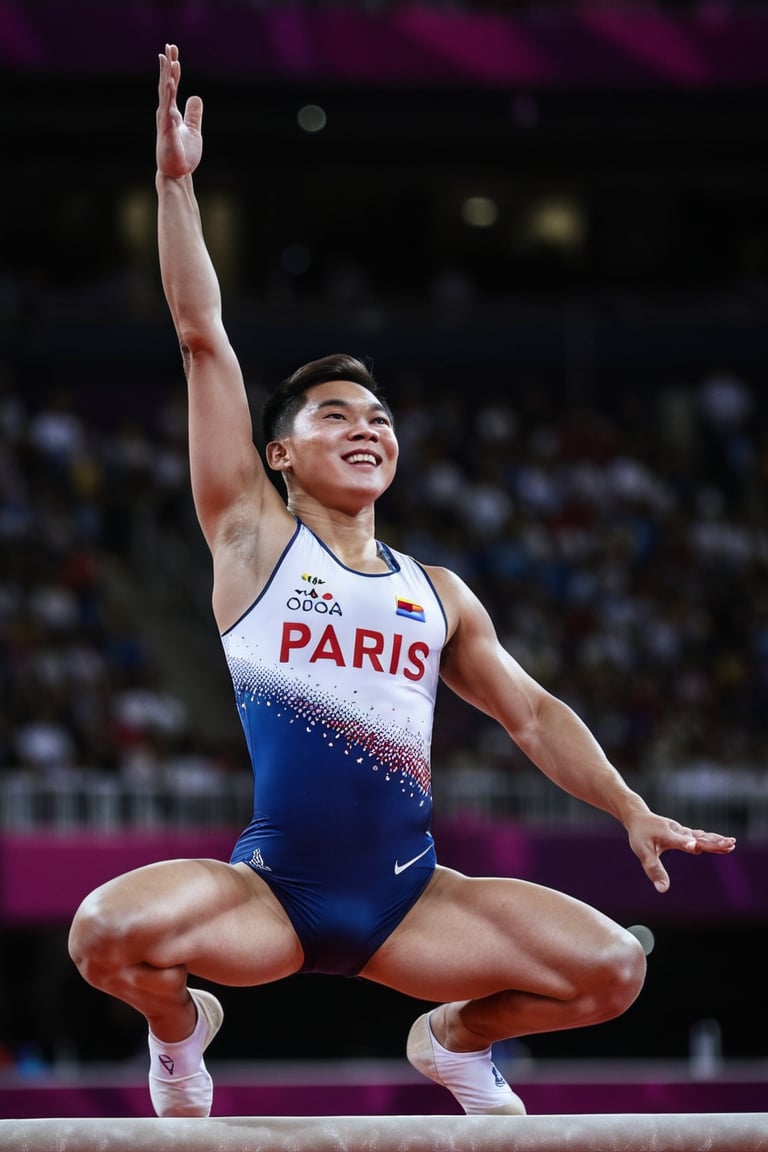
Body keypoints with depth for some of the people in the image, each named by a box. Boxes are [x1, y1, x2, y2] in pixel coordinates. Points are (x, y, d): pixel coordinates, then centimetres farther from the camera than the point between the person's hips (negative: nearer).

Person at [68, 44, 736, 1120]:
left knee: (611, 968, -13)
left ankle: (457, 1038, 22)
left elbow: (530, 711, 20)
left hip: (409, 898, 4)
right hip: (270, 891, -3)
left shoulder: (437, 594, 17)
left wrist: (632, 811, 6)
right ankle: (180, 1029, 9)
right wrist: (176, 183, -4)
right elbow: (203, 340, 1)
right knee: (107, 932, -31)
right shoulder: (254, 536, 6)